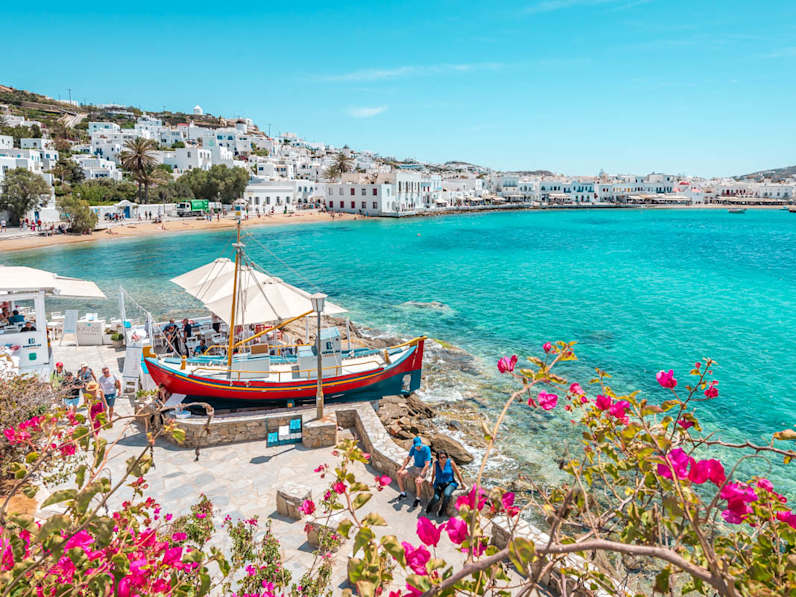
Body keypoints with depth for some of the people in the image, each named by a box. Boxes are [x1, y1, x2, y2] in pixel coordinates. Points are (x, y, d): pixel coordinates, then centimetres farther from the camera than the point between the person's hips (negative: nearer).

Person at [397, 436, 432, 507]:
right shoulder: (413, 448, -8)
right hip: (415, 467, 6)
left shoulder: (426, 449, -25)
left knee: (418, 481, -34)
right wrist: (401, 469, -2)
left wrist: (420, 476, -33)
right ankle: (403, 493, 14)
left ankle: (418, 499, -9)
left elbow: (427, 465, -27)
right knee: (400, 474, -5)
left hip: (423, 469, -6)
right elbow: (408, 458, 5)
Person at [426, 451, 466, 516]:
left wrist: (462, 483, 2)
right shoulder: (435, 464, -8)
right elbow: (433, 473, 12)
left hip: (450, 483, -1)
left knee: (446, 494, -33)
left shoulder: (450, 462, -13)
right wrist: (432, 482, 24)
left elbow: (457, 473, -2)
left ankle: (442, 510, -7)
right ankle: (429, 508, 8)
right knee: (436, 498, -24)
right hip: (438, 484, 1)